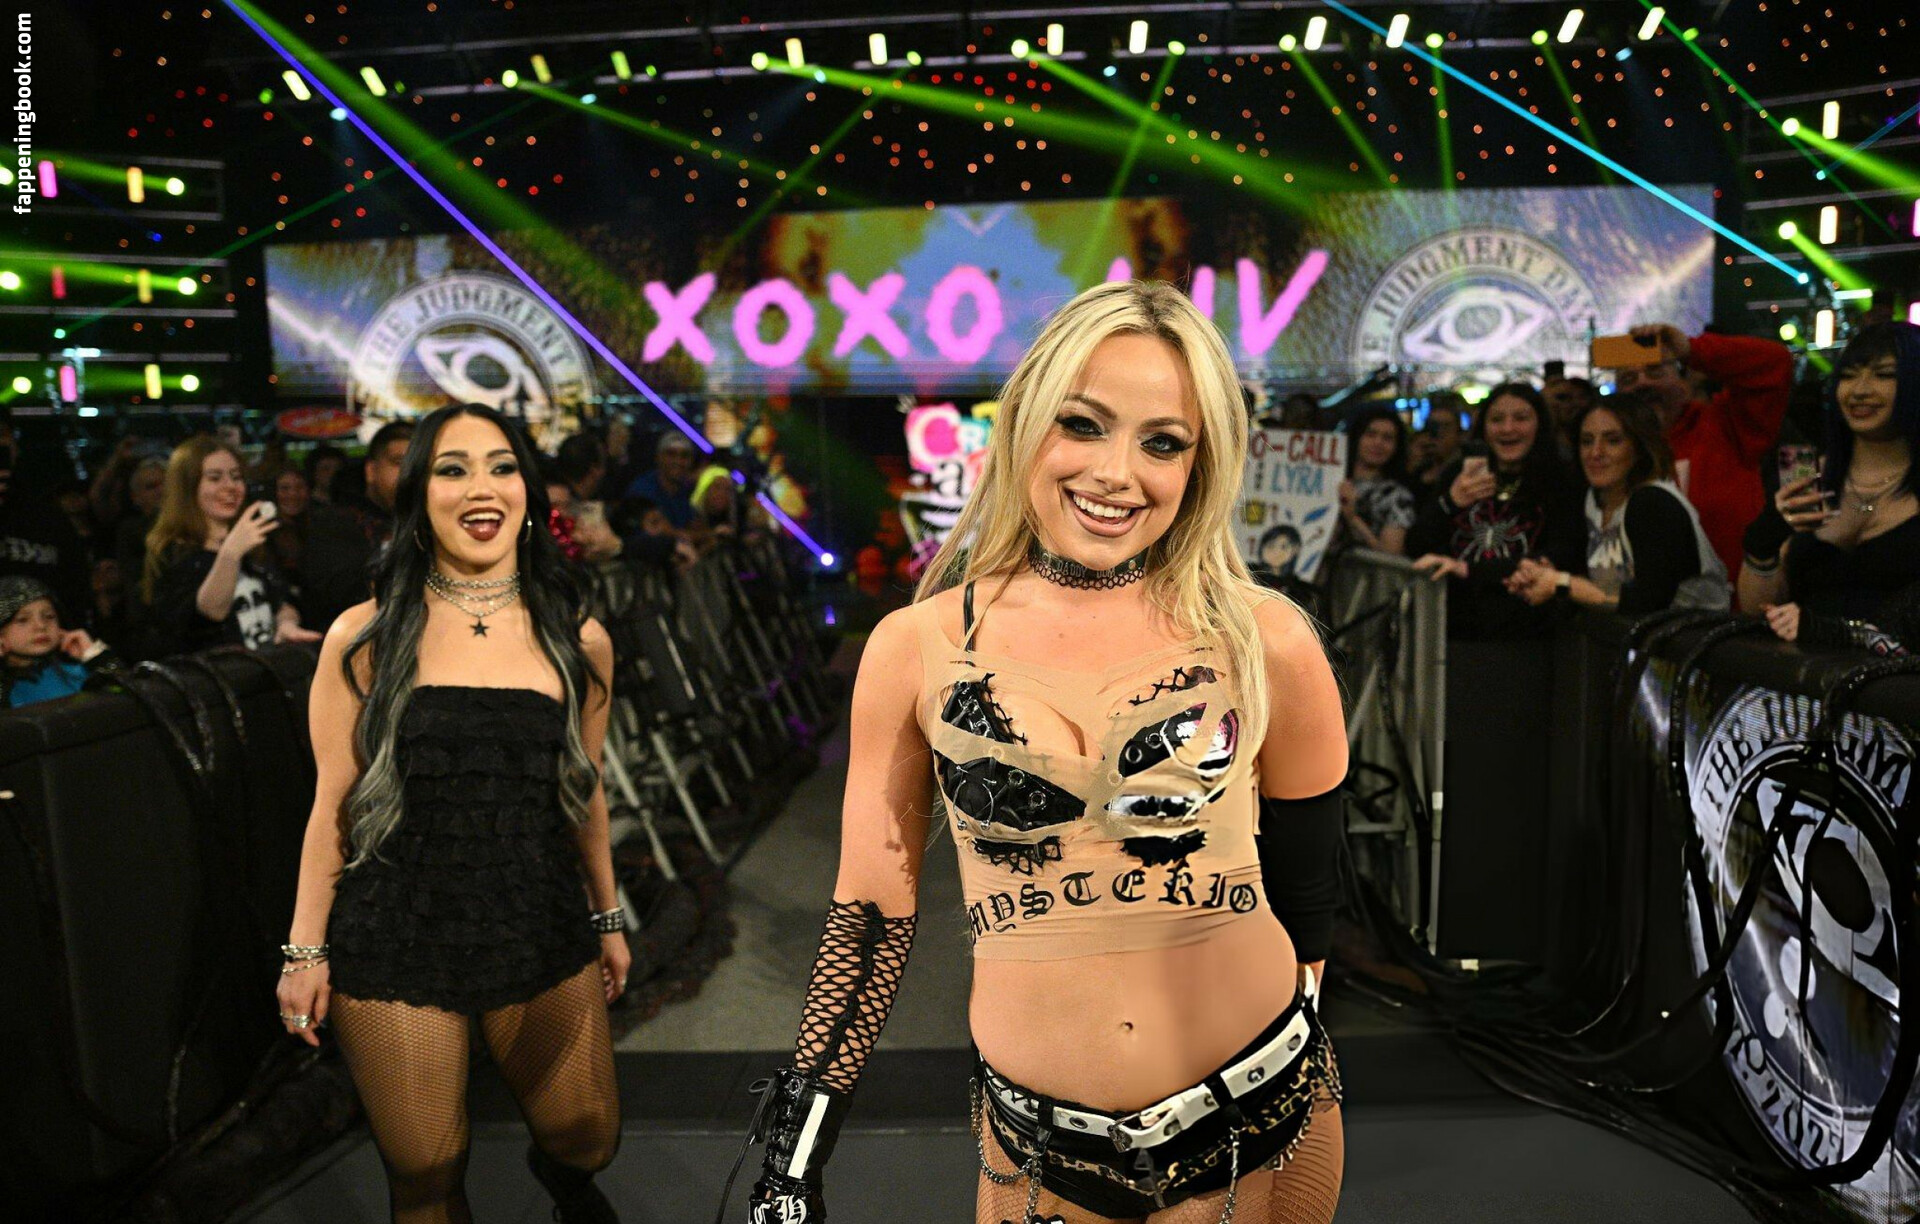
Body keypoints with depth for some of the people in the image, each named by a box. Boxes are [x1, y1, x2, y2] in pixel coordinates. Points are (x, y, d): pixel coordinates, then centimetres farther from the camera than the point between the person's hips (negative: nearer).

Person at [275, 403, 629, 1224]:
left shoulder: (579, 641, 1)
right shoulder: (365, 637, -6)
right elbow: (334, 804, -2)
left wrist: (608, 918, 16)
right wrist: (305, 949, -1)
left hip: (543, 937, 2)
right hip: (396, 945, -2)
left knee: (588, 1141, 14)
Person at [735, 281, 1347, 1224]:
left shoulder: (1267, 645, -10)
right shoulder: (916, 649, -8)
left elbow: (1304, 895, 3)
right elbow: (872, 910, -1)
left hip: (1261, 1121, 0)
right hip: (1037, 1145, 1)